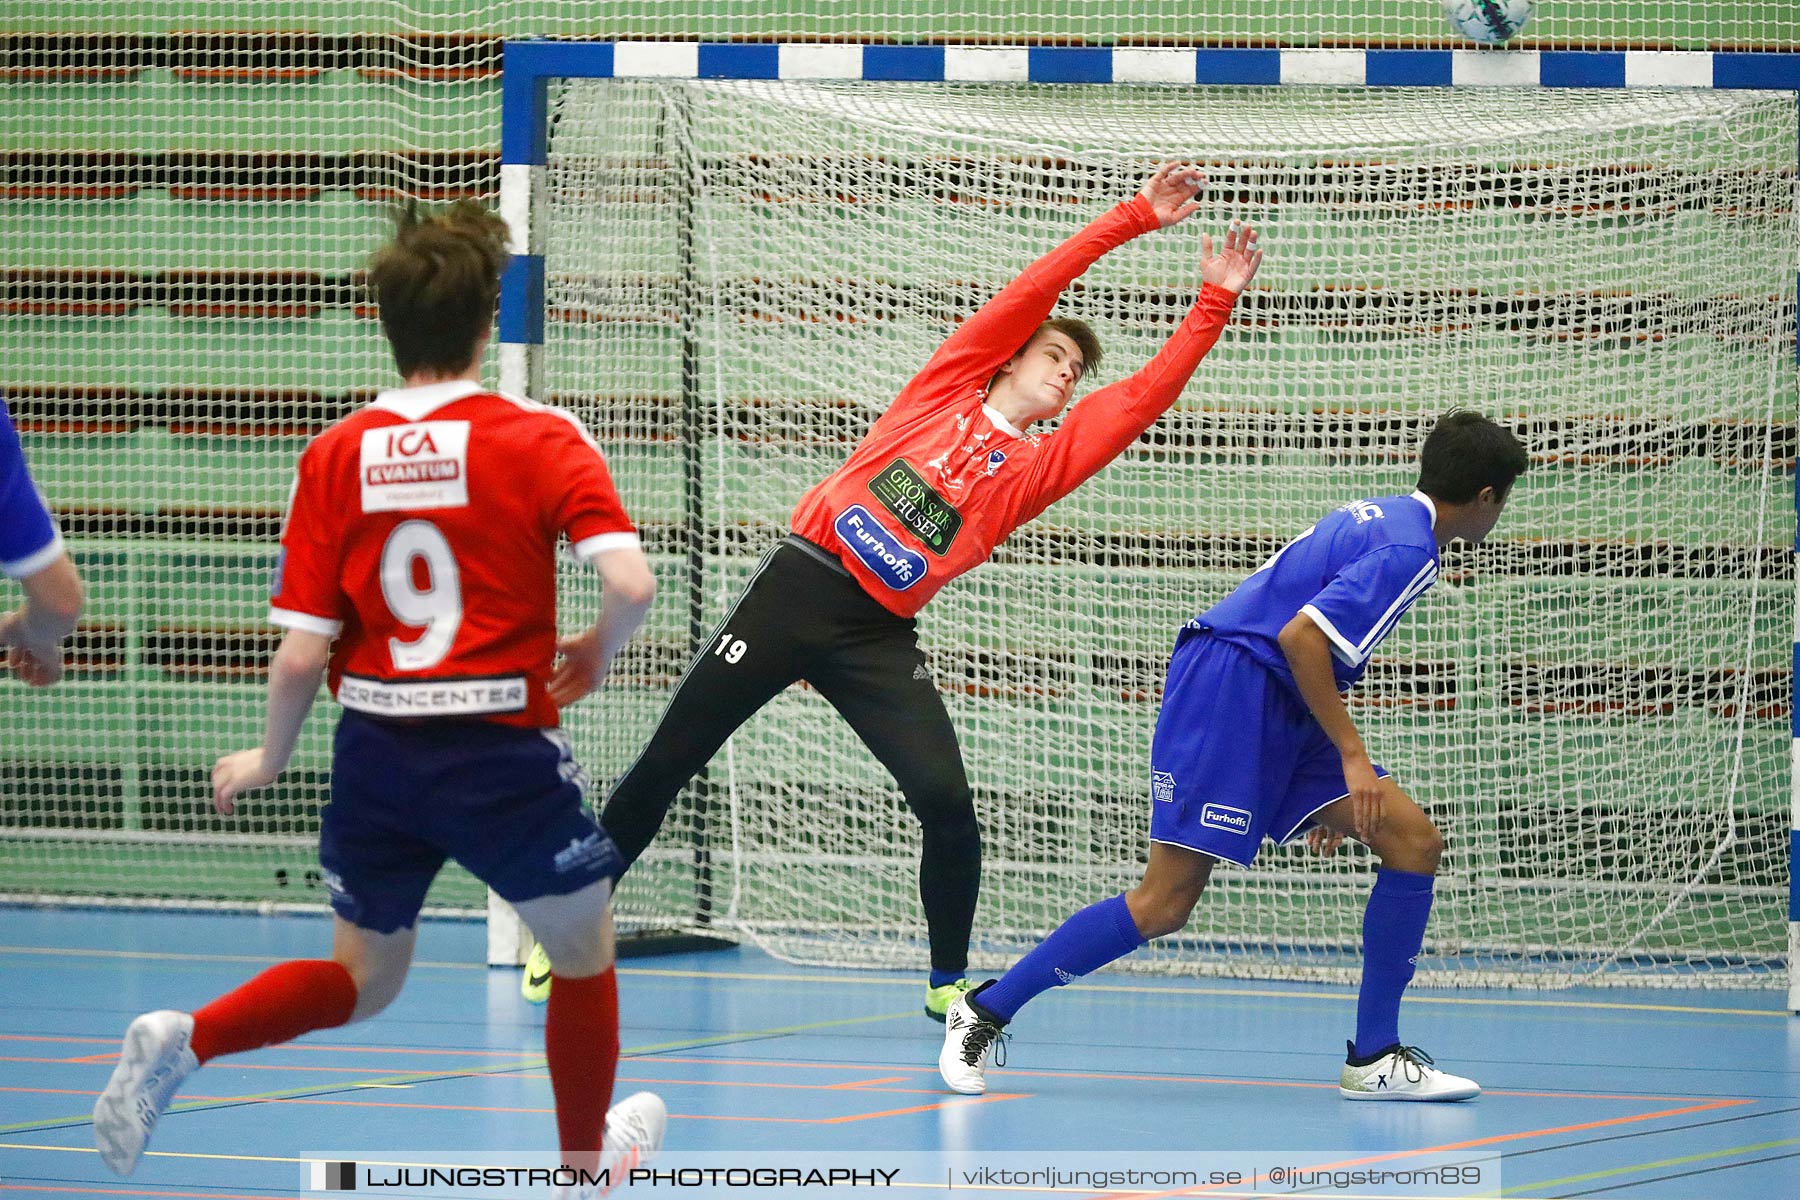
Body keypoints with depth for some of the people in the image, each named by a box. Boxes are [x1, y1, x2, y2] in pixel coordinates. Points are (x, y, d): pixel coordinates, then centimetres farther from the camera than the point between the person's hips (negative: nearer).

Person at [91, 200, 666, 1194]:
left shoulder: (336, 457, -1)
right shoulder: (539, 440, -8)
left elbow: (301, 655, -3)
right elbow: (631, 583, -20)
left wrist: (266, 761, 13)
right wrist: (596, 653, 1)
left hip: (375, 749, 4)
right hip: (502, 750, -4)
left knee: (363, 982, 21)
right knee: (584, 950, 22)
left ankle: (184, 1040, -2)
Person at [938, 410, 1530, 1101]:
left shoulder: (1379, 518, 19)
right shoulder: (1409, 551, -12)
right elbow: (1301, 636, -22)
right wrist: (1351, 754, -17)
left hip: (1279, 709, 10)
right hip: (1231, 686, -10)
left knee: (1414, 843, 0)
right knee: (1164, 906, -12)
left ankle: (1375, 1061, 2)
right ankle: (984, 1012, 1)